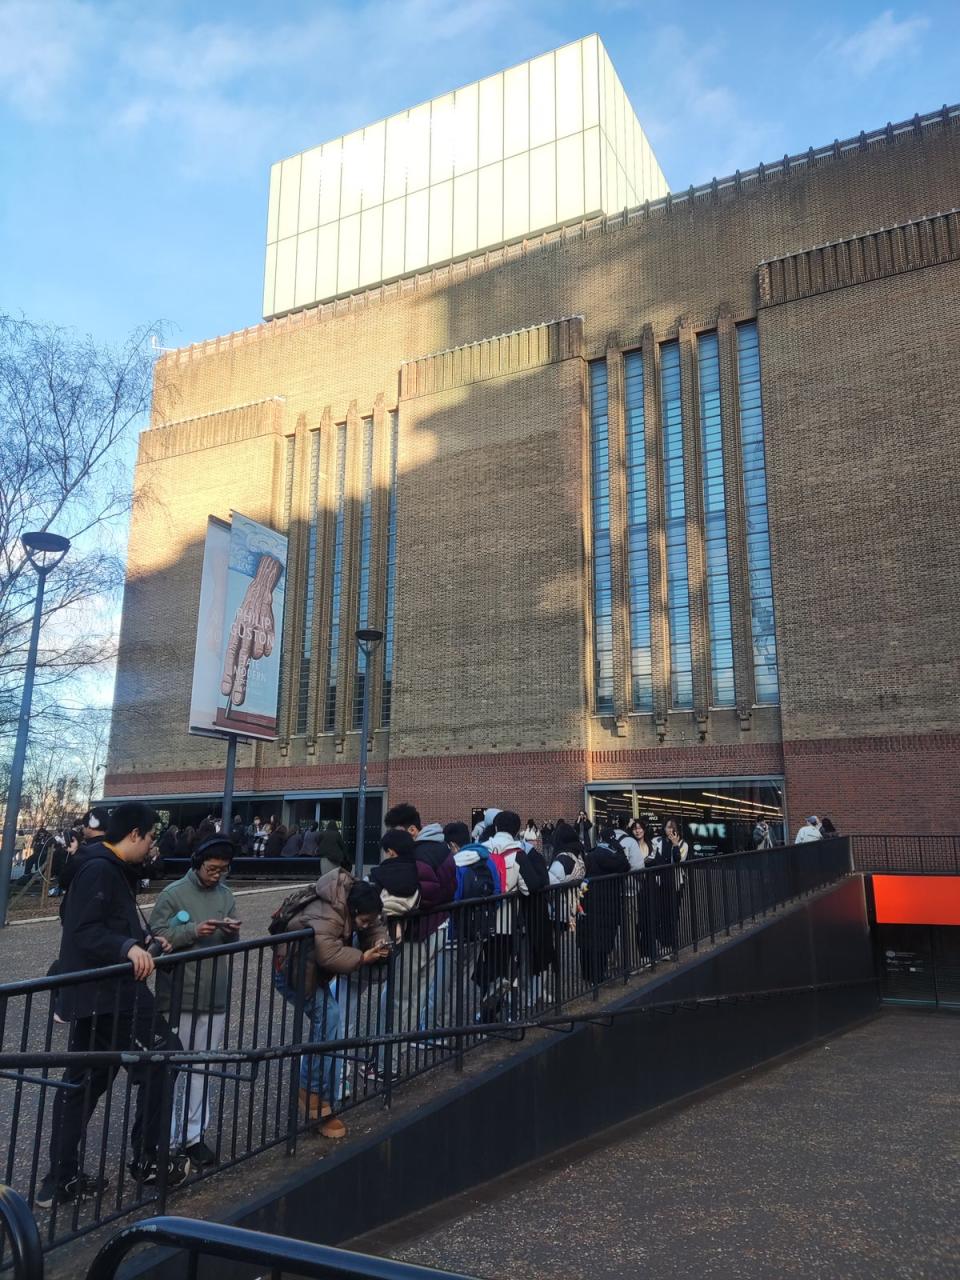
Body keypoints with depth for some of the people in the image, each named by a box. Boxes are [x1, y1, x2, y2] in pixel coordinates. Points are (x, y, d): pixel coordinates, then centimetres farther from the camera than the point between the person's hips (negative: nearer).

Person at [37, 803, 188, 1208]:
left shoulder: (111, 870, 16)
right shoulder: (100, 869, -17)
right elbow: (84, 931, -25)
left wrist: (145, 941, 19)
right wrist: (128, 947, -37)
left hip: (96, 994, 11)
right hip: (107, 994, -11)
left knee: (83, 1082, 16)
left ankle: (61, 1179, 24)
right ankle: (148, 1159, 8)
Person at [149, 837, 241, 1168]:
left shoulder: (226, 894, 8)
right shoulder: (173, 894, -7)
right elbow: (157, 936, -11)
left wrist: (232, 933, -9)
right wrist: (193, 931, -22)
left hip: (214, 996, 4)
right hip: (178, 996, -4)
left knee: (202, 1069, 11)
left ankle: (193, 1136, 21)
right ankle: (165, 1139, 16)